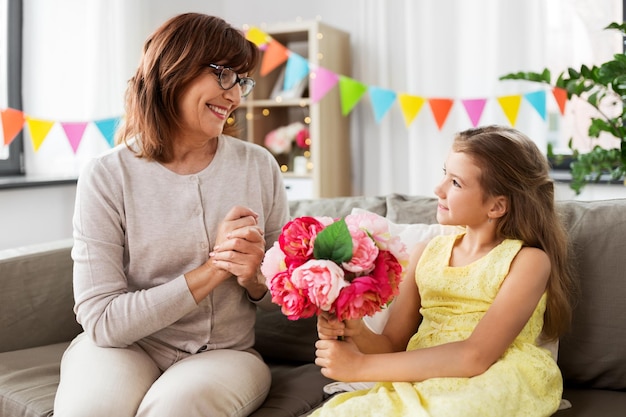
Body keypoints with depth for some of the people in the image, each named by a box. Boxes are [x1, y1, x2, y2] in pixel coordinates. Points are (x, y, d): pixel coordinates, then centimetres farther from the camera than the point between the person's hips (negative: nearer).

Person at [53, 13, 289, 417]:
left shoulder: (260, 167, -3)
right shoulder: (108, 176, -10)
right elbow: (101, 320, -13)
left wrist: (255, 279, -16)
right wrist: (212, 270, -20)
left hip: (226, 353, 1)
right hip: (124, 347, 0)